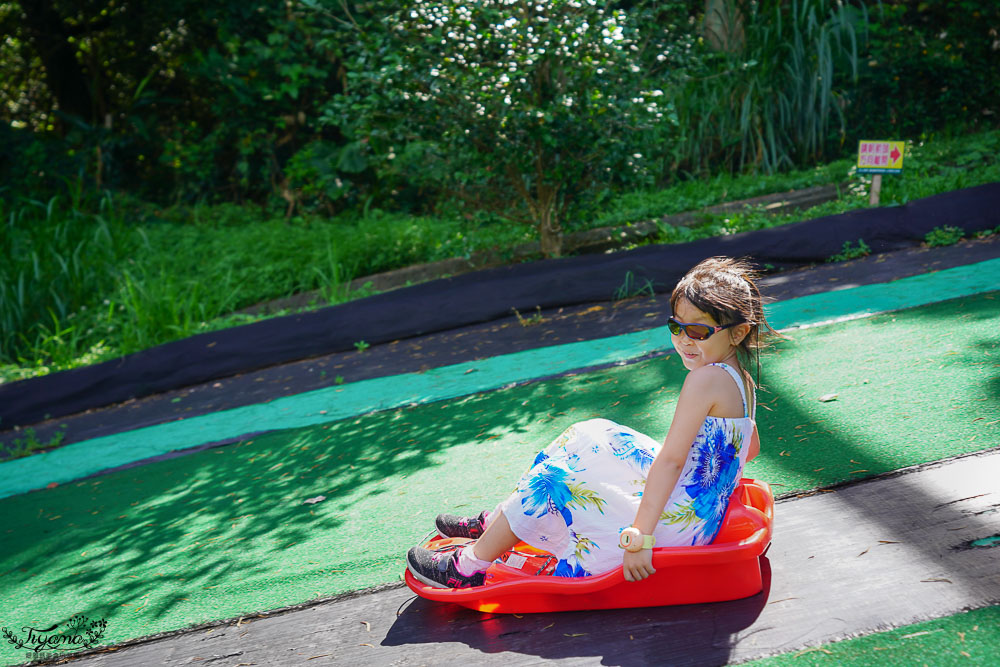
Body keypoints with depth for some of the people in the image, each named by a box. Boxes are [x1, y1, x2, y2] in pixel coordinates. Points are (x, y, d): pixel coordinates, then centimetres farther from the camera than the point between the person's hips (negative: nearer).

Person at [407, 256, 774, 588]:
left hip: (676, 521, -10)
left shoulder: (706, 378, -24)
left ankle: (469, 567, 11)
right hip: (705, 511, 10)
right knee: (587, 439, 16)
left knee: (551, 483, -5)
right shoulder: (742, 379, 5)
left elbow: (670, 461, -28)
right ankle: (495, 523, 25)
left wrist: (640, 537, -29)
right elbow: (751, 447, 20)